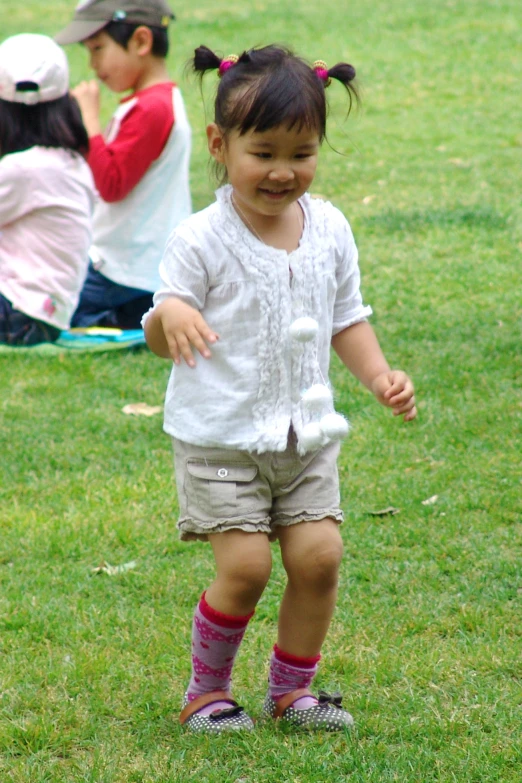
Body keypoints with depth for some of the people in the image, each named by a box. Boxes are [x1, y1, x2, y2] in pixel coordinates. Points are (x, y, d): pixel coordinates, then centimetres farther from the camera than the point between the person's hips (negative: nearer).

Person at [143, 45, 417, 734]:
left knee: (319, 555, -4)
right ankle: (207, 691, 12)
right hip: (220, 436, -4)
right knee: (246, 565, -11)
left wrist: (379, 374, -2)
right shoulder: (201, 240, -12)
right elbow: (160, 338, -8)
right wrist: (173, 315, -32)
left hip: (305, 432, 5)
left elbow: (346, 317, 14)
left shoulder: (330, 230, 2)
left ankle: (292, 690, 16)